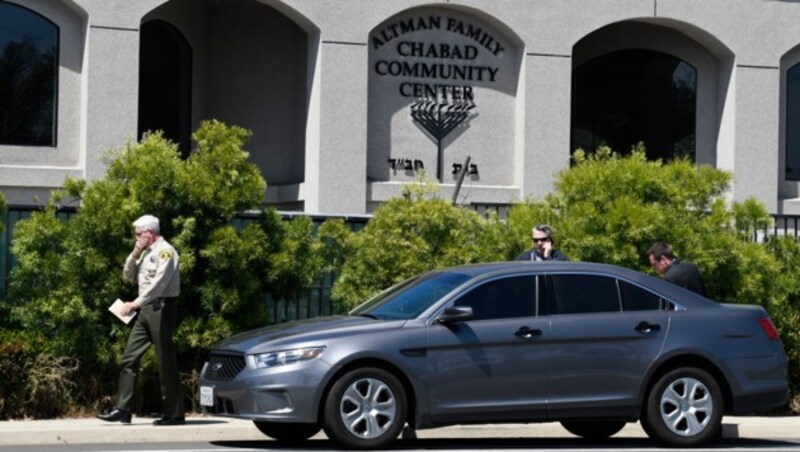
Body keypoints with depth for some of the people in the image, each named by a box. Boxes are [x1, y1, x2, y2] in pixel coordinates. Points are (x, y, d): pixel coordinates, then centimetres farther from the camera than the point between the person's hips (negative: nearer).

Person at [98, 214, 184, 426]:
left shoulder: (164, 251, -10)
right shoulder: (145, 253, 18)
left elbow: (159, 282, -21)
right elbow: (128, 276, 20)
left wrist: (136, 303, -24)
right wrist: (134, 255, 4)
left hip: (161, 308, -9)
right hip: (146, 311, 9)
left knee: (166, 362, -4)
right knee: (129, 359, 4)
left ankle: (174, 414, 1)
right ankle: (122, 409, 3)